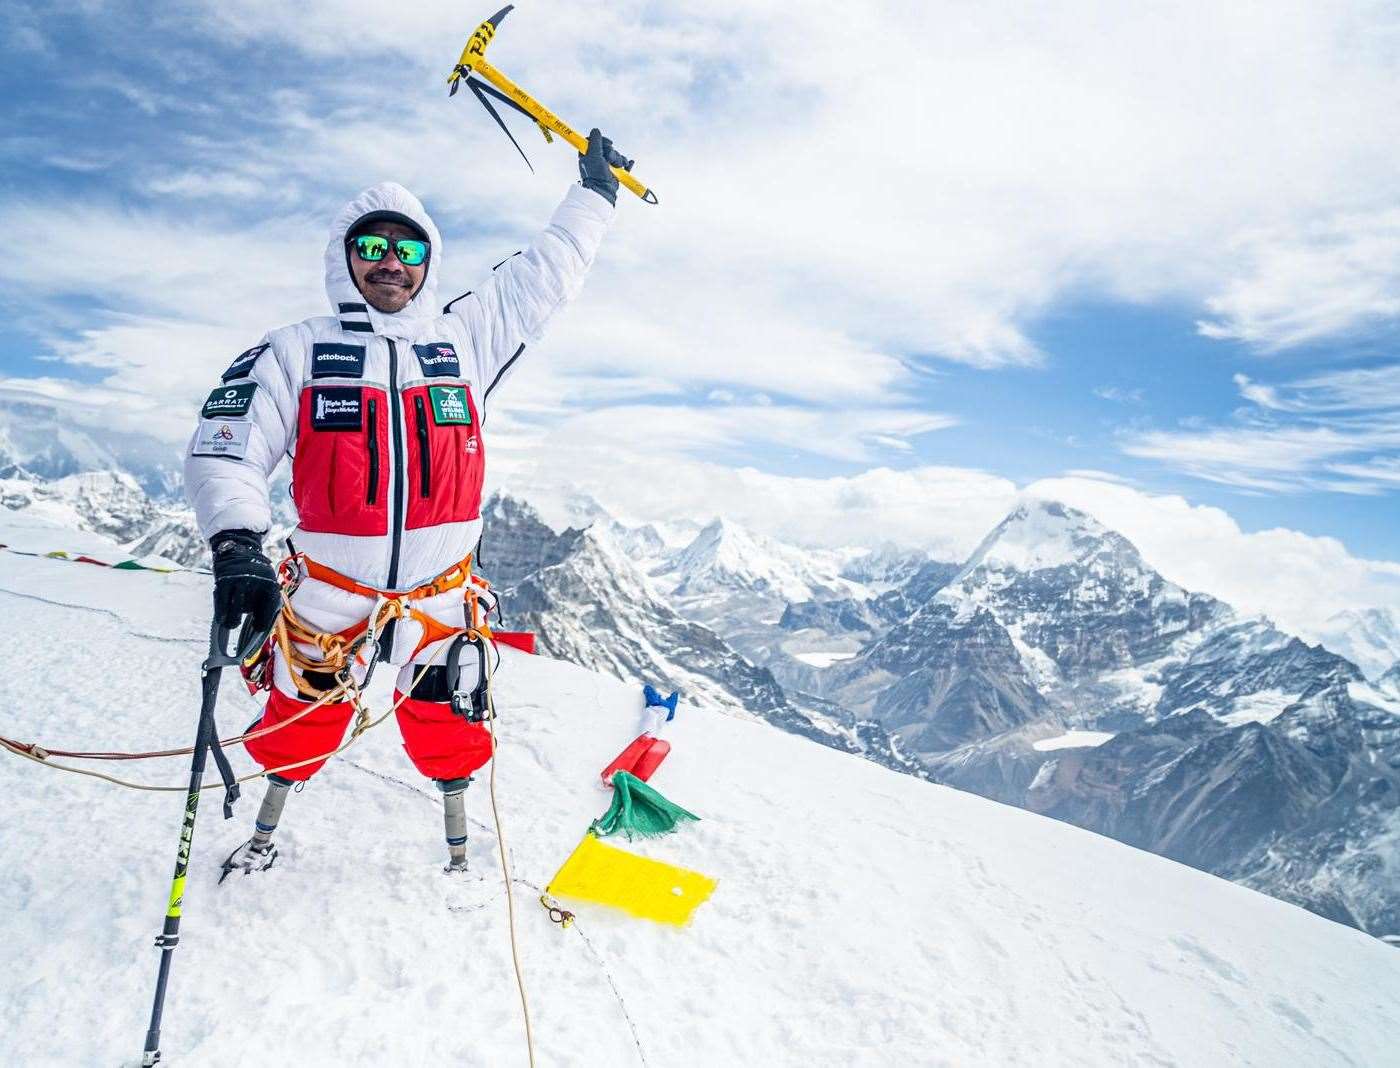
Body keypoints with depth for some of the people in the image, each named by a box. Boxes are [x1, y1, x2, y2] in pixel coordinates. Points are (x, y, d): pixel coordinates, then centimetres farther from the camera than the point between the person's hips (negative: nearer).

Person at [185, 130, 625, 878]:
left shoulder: (465, 338, 1)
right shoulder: (296, 352, -5)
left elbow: (544, 275, 11)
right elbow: (224, 451, -11)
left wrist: (595, 191, 19)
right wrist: (236, 543, -28)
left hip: (439, 599, 1)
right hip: (327, 600, 0)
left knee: (446, 736, 12)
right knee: (297, 731, 18)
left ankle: (460, 855, 36)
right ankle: (264, 836, 46)